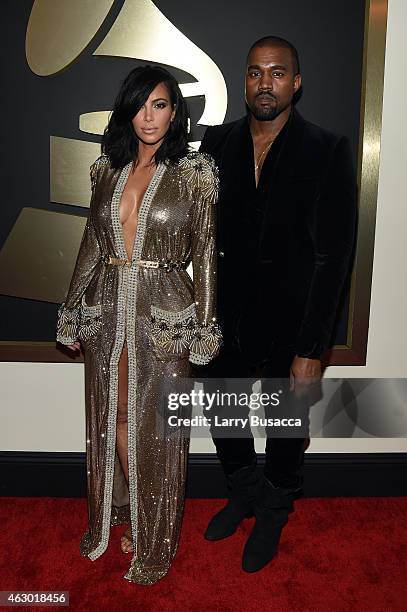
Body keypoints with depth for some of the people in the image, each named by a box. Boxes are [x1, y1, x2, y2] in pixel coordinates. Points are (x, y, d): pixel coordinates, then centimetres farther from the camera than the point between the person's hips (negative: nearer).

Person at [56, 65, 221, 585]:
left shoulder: (194, 173, -4)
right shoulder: (108, 169, 8)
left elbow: (204, 254, -4)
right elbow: (92, 244, 12)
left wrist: (204, 329, -6)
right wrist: (73, 313, 12)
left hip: (164, 313, -4)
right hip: (107, 308, 4)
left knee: (156, 424, 7)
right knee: (112, 416, 15)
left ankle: (155, 540, 30)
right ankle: (117, 515, 39)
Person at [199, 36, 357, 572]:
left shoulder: (328, 152, -12)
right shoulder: (217, 143, 0)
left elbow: (334, 256, -14)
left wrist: (311, 349, -17)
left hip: (292, 321, -3)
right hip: (229, 317, 4)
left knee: (286, 430, 17)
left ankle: (274, 513, 48)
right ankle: (247, 492, 51)